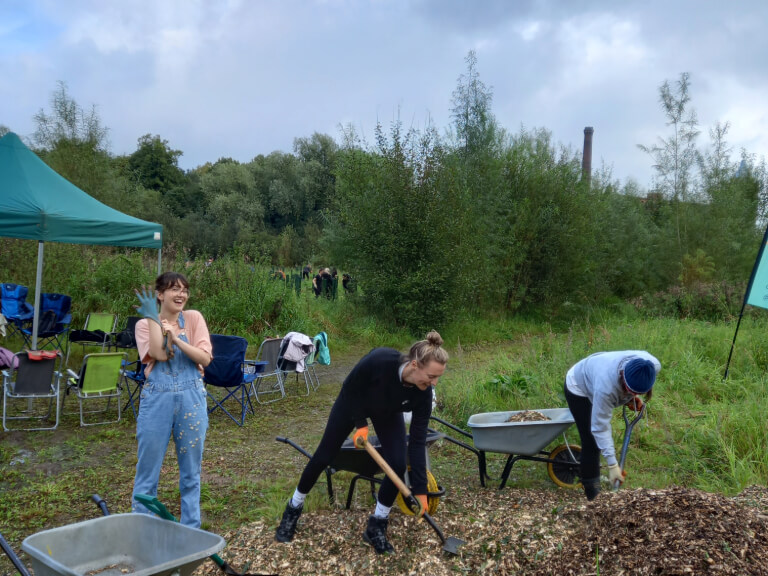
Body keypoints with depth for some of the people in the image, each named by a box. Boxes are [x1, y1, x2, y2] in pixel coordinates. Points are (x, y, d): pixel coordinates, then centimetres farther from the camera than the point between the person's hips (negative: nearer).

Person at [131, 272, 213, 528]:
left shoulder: (194, 318, 3)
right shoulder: (145, 324, 1)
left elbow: (205, 359, -7)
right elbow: (159, 354, -17)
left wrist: (176, 338, -16)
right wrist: (153, 318, -13)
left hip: (192, 398, 1)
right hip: (157, 399, -1)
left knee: (191, 470, 11)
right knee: (148, 469, 7)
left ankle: (191, 529, 25)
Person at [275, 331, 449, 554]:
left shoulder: (423, 393, -31)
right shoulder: (380, 359, -43)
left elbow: (417, 442, -24)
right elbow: (351, 386, -23)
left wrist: (420, 489, -23)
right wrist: (360, 423, -23)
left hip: (388, 412, 3)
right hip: (354, 401, -2)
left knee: (398, 465, -14)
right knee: (324, 456, 6)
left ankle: (376, 527, 6)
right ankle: (293, 509, 29)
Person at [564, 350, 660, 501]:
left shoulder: (653, 365, -32)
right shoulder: (606, 387, -47)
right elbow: (600, 427, -37)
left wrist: (635, 397, -14)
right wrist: (612, 465, -36)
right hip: (579, 388, -6)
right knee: (591, 443, -10)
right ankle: (592, 496, 0)